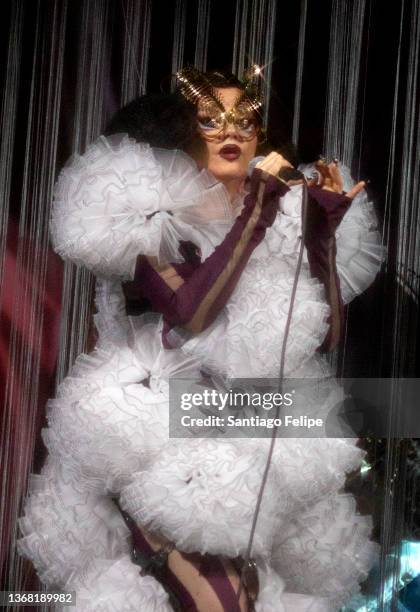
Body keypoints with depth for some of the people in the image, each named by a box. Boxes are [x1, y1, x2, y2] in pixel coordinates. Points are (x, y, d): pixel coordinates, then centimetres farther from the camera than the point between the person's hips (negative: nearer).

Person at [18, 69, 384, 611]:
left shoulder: (283, 216, 9)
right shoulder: (152, 215, -3)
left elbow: (326, 332, 3)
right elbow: (192, 312, -21)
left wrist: (325, 232, -4)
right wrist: (255, 214, -17)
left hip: (262, 436, 4)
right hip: (170, 436, -4)